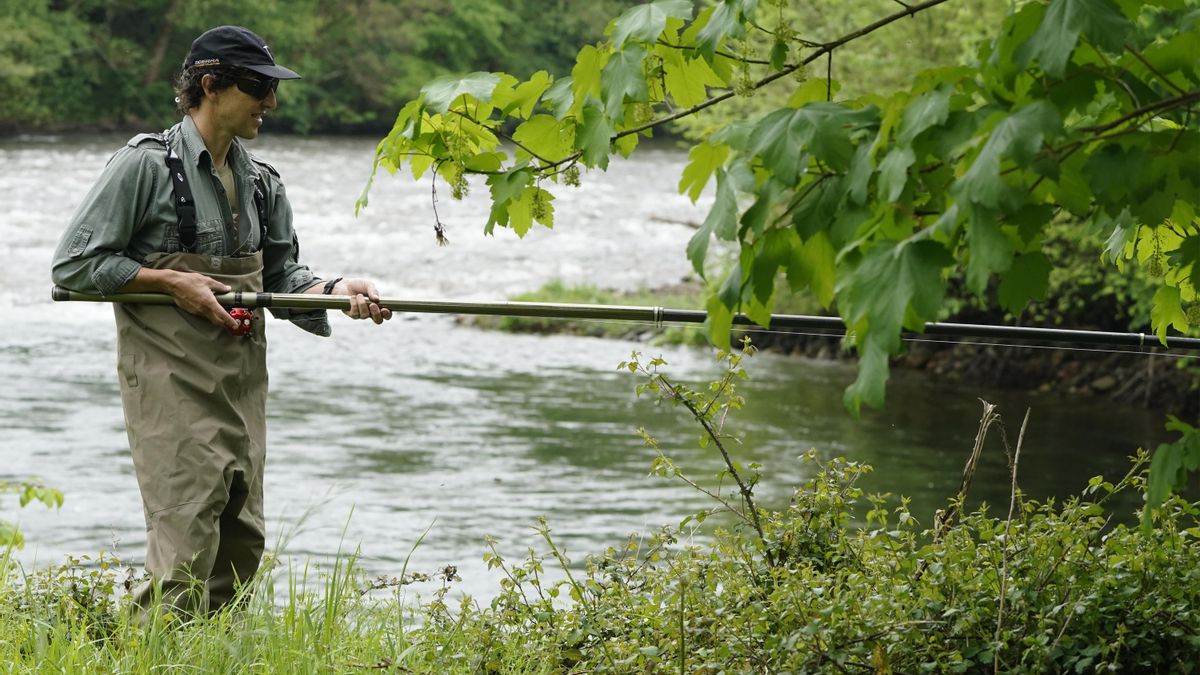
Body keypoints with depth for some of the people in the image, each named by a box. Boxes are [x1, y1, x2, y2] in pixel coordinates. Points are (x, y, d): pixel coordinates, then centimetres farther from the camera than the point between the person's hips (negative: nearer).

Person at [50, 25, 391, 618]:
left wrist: (335, 290, -4)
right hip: (171, 384, -7)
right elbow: (73, 265, -8)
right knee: (186, 542, -14)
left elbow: (282, 276, 17)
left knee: (242, 543, 7)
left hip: (241, 385, 7)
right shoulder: (147, 165, -9)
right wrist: (171, 282, -14)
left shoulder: (262, 183, 12)